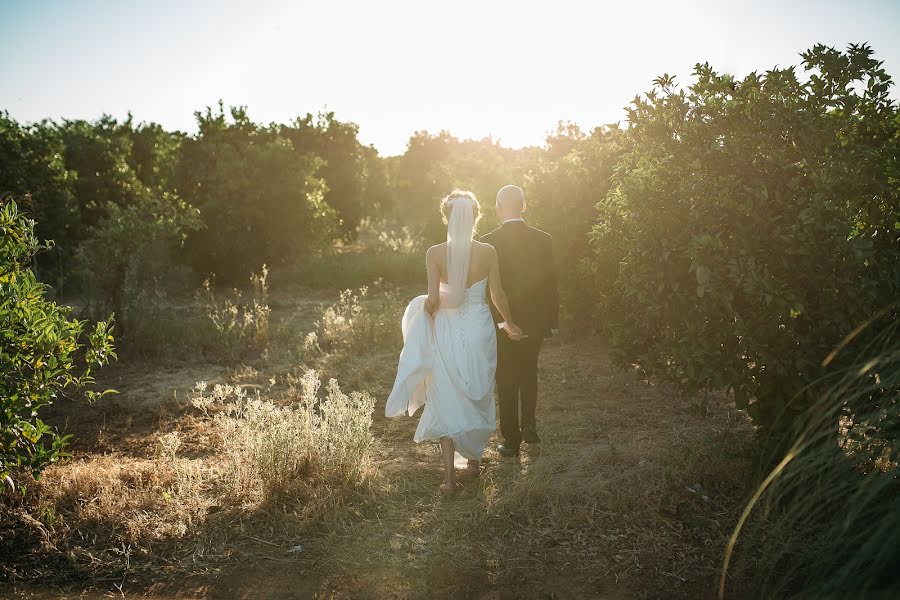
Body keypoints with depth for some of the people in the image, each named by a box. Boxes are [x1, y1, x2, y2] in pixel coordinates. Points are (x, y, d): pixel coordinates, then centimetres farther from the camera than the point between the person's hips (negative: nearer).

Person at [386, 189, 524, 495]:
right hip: (479, 330, 2)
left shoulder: (435, 253, -11)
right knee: (478, 396, 20)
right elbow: (498, 296, 0)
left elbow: (433, 300, -14)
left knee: (447, 402, 7)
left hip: (446, 333, -1)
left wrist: (425, 310, 9)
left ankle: (450, 476, 7)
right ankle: (474, 459, 34)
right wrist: (510, 324, 17)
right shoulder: (488, 252, -7)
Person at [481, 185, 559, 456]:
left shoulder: (488, 243, -13)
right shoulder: (543, 240, -6)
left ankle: (512, 440, 15)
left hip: (501, 324, -2)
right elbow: (550, 283, -1)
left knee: (507, 383, 9)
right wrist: (552, 321, 8)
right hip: (534, 322, 2)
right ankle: (529, 425, 13)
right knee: (528, 375, 24)